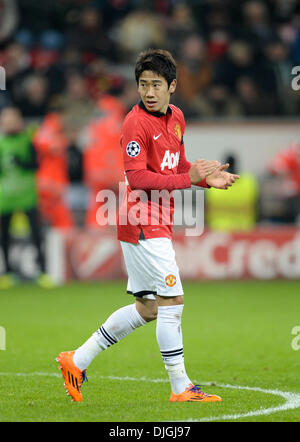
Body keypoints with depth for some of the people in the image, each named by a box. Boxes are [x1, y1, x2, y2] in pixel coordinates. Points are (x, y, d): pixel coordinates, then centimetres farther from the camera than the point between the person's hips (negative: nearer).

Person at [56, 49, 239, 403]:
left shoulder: (176, 117, 12)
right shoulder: (136, 123, -15)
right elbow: (138, 178, -22)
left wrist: (208, 179, 5)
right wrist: (189, 178, -25)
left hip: (157, 224, 9)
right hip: (143, 224, -9)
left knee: (147, 308, 14)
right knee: (171, 301, -7)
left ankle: (78, 360, 22)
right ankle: (181, 388, 0)